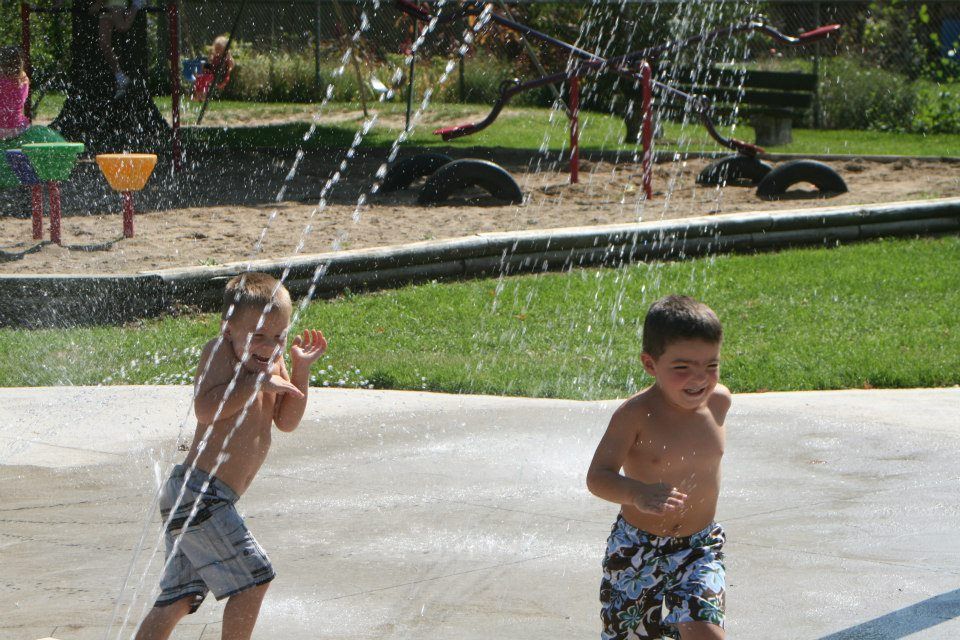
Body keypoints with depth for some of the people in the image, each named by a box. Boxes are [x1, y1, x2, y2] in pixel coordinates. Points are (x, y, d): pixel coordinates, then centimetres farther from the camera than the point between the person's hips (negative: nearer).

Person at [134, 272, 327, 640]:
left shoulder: (271, 363, 14)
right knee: (254, 577, -6)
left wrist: (300, 370, 0)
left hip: (203, 498, 9)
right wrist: (257, 382, -22)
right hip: (199, 492, -9)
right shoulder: (220, 352, -11)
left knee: (179, 597, 11)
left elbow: (286, 421, 11)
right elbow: (205, 409, -25)